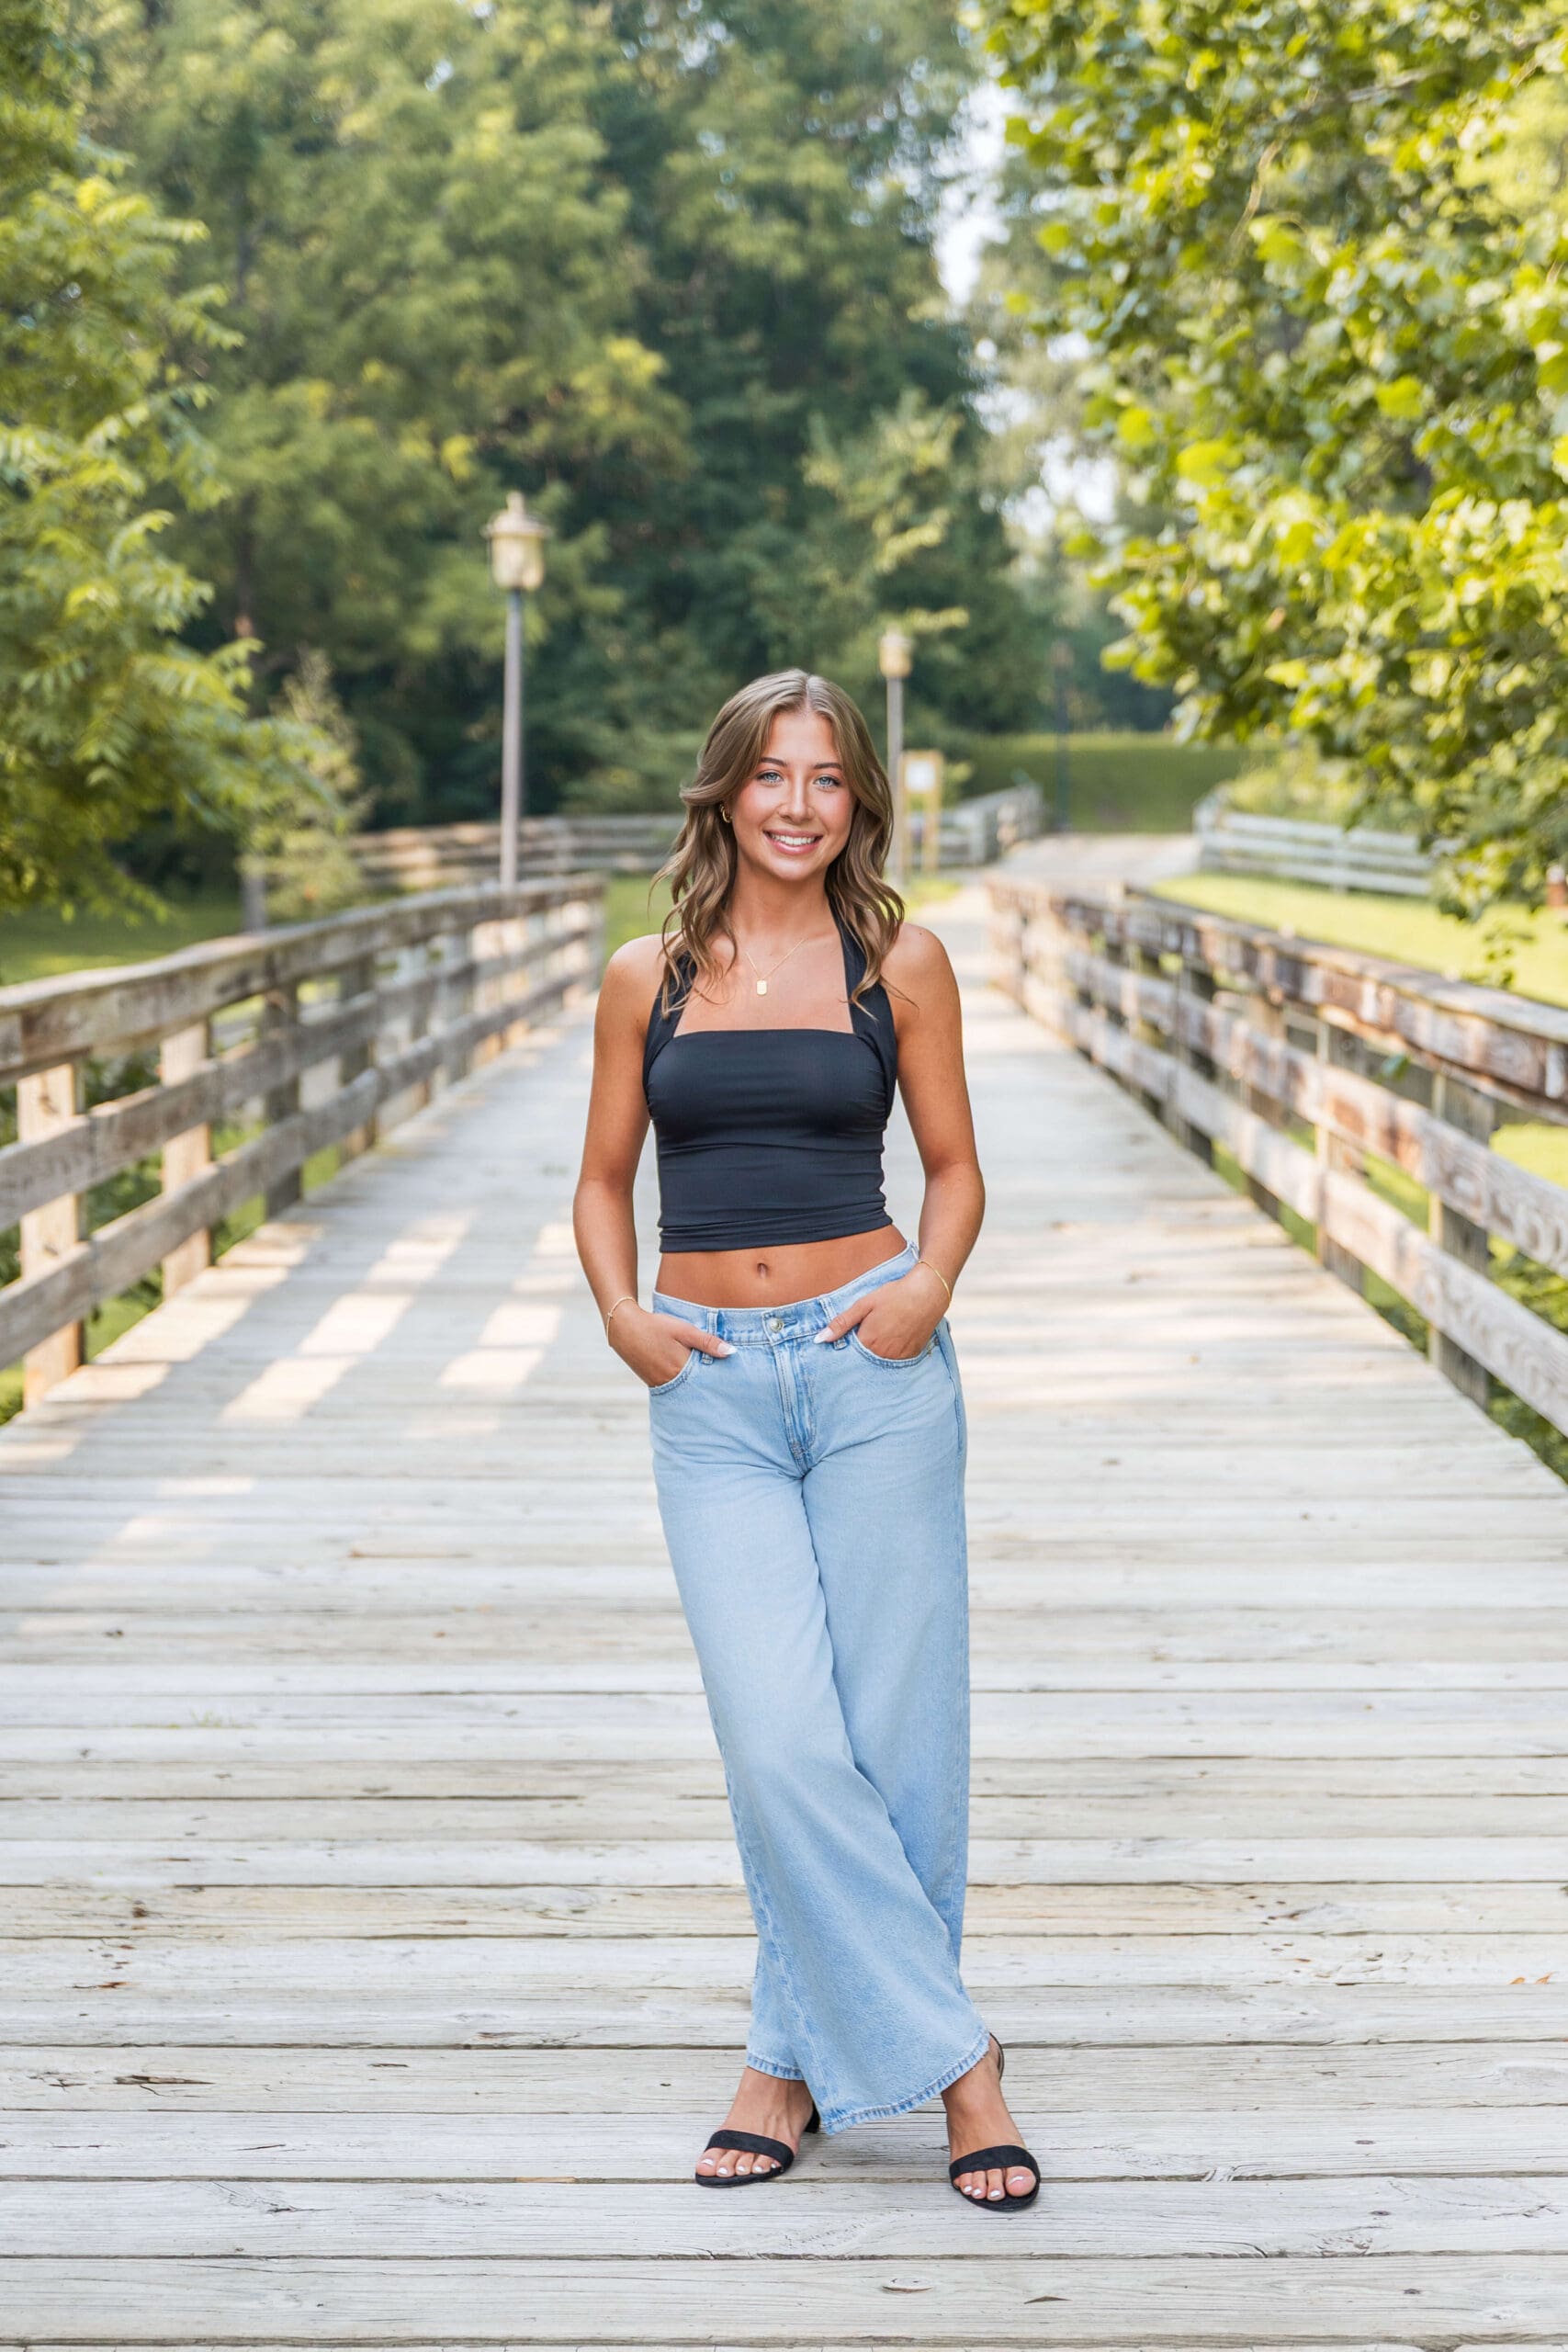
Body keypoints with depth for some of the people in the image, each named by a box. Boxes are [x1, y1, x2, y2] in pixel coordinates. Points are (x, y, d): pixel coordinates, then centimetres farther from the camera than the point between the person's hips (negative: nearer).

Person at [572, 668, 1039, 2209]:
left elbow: (953, 1164, 10)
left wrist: (930, 1288, -9)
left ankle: (802, 2053, 18)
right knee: (781, 1741, -9)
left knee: (890, 1734, 1)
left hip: (871, 1366, 0)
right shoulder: (647, 977, 8)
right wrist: (620, 1315, -4)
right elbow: (603, 1178, 13)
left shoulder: (899, 962, 4)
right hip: (711, 1389, 1)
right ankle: (946, 2051, 4)